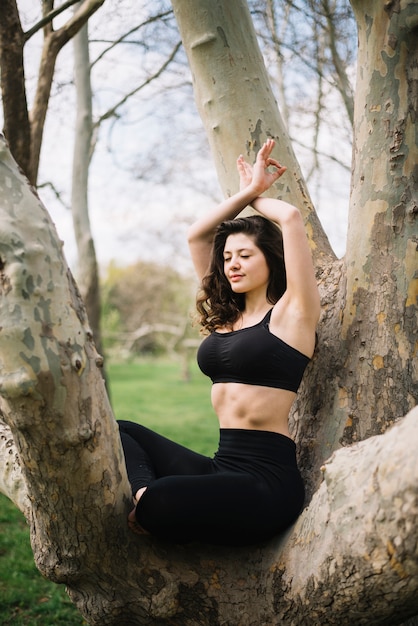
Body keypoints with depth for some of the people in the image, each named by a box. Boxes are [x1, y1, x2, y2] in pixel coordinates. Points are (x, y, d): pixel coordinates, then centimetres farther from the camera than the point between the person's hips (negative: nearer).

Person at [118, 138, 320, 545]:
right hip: (221, 466, 8)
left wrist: (257, 197, 8)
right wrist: (247, 191, 16)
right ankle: (145, 498, -16)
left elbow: (291, 217, -13)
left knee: (156, 503, -31)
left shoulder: (291, 312, -4)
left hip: (266, 479, -7)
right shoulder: (224, 316, 15)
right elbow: (196, 235, 17)